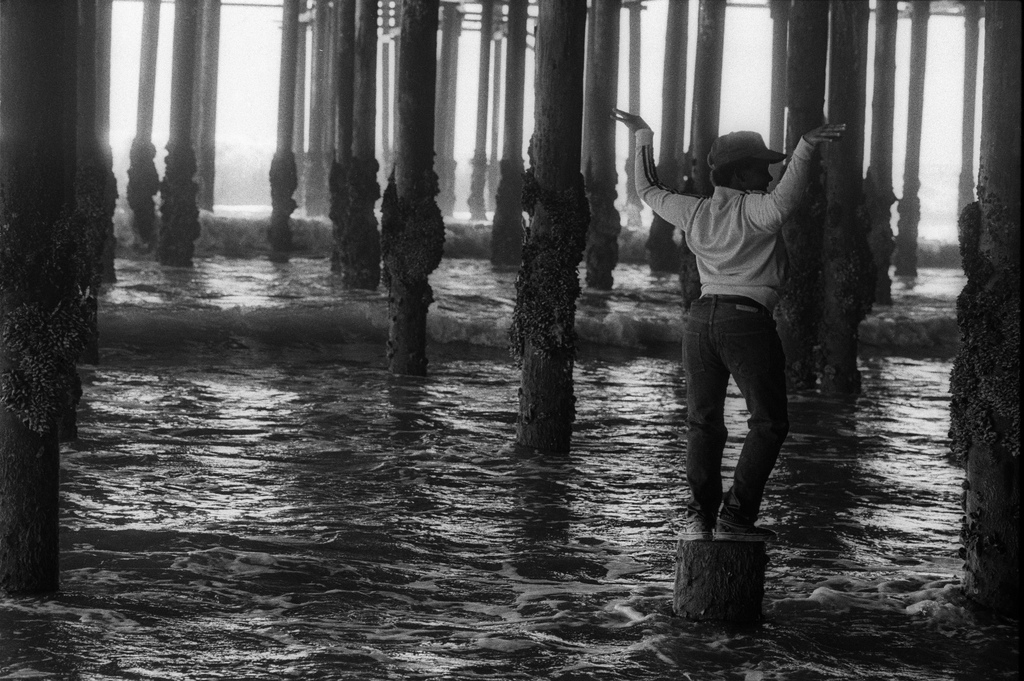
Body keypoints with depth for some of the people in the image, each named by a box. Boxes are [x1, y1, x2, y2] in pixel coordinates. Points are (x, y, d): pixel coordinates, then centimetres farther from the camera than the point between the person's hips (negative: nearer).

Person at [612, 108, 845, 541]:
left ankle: (699, 514, 2)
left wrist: (643, 138, 38)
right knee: (769, 423, 2)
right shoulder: (754, 210, -7)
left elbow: (649, 191, 28)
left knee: (703, 420, 12)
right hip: (747, 321, -6)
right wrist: (804, 149, -35)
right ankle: (735, 517, -6)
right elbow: (784, 201, -30)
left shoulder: (694, 212, 12)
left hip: (701, 318, 6)